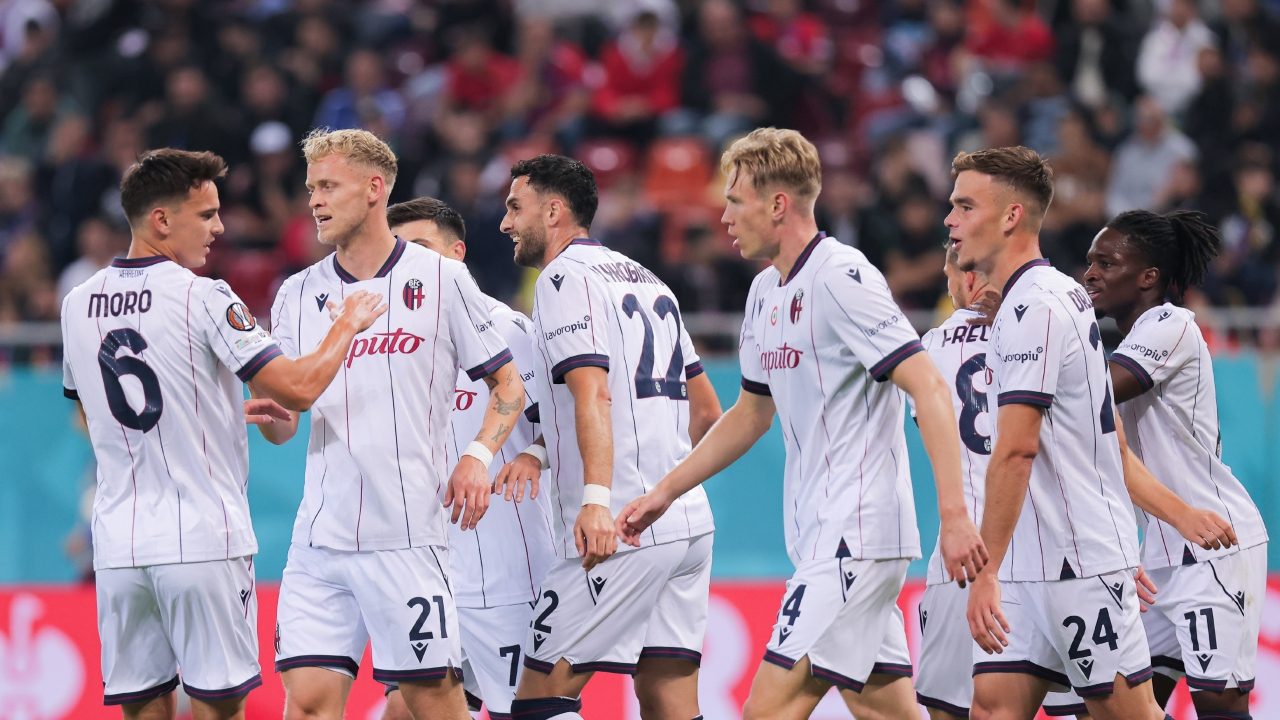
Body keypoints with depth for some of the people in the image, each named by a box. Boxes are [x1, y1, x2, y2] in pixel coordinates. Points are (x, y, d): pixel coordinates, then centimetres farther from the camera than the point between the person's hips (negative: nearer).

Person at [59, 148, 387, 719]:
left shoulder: (78, 305, 9)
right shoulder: (202, 298, -11)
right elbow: (298, 390, -15)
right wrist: (348, 324, 3)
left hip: (119, 544, 5)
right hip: (202, 538, -5)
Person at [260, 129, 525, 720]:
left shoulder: (440, 278, 2)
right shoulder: (299, 294, 12)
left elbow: (508, 385, 6)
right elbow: (282, 427, 13)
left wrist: (478, 456, -11)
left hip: (407, 533, -3)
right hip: (319, 536, 4)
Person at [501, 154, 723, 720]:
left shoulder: (566, 276, -4)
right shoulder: (645, 279, 22)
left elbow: (592, 393, -20)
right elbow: (707, 410, 25)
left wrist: (596, 497, -30)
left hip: (620, 529, -9)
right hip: (690, 524, 9)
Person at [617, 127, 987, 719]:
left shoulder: (841, 278, -13)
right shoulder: (766, 292, 15)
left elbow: (929, 388, -20)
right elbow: (751, 413, 29)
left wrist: (954, 515, -26)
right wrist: (665, 492, 26)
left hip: (856, 532, -9)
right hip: (821, 535, 9)